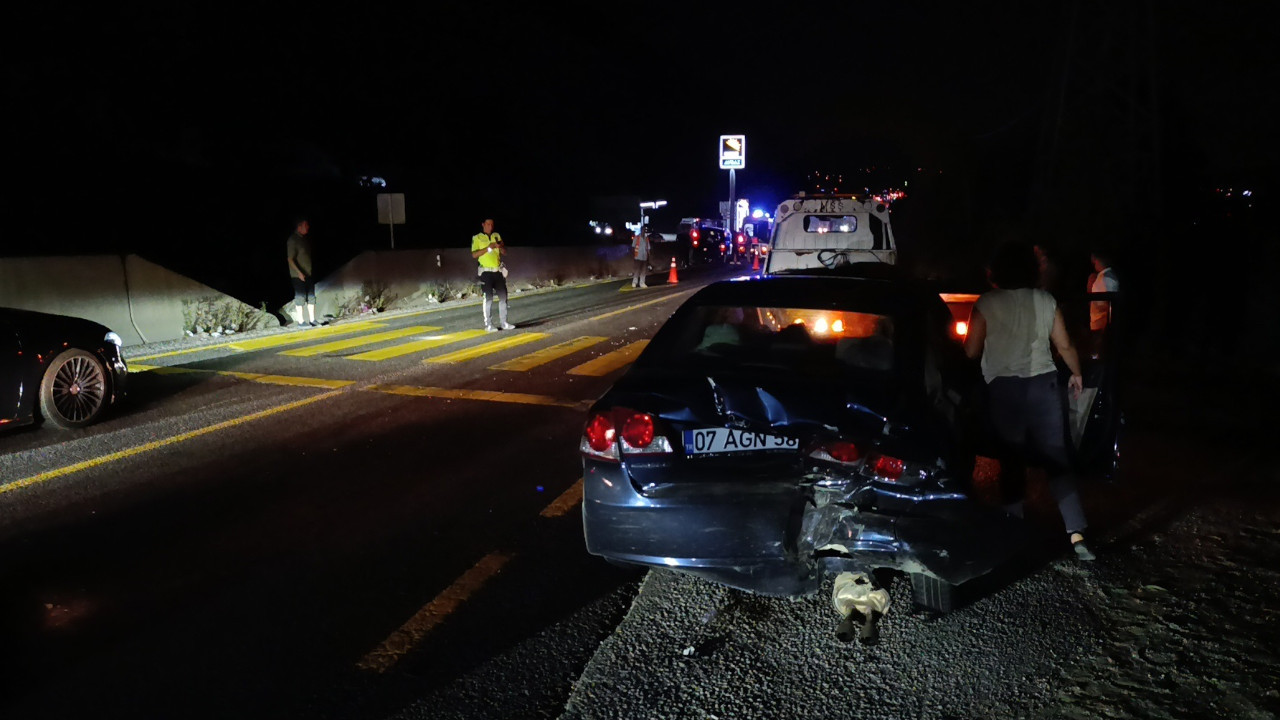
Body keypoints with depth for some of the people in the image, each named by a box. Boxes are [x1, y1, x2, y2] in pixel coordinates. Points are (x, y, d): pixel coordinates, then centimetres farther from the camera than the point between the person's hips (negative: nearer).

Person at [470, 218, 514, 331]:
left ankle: (503, 322, 9)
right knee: (488, 298, -5)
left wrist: (500, 246, -8)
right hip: (486, 272, -4)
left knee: (503, 296, 2)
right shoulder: (477, 238, 0)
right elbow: (474, 254, -9)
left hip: (498, 271, 5)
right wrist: (488, 248, -18)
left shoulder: (497, 236, 13)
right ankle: (488, 324, -3)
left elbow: (505, 252, 13)